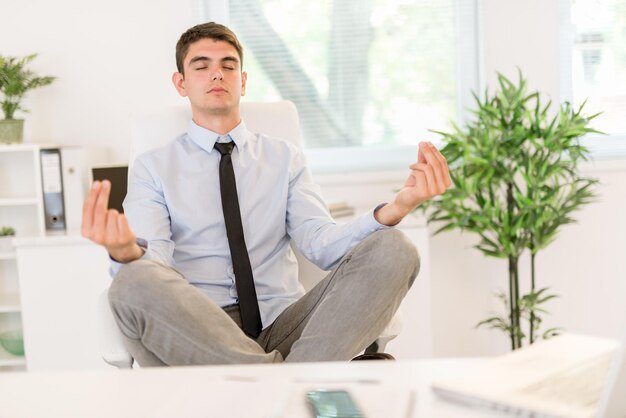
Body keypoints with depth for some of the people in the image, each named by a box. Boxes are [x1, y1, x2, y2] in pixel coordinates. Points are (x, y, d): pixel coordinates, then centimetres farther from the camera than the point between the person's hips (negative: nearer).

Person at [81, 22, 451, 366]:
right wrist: (126, 251, -33)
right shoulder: (154, 167, 10)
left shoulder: (286, 158, 15)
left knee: (392, 249, -20)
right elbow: (153, 261, -6)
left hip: (282, 325, 2)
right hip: (196, 333, -2)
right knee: (135, 284, -35)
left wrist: (396, 209, -20)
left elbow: (322, 243, 0)